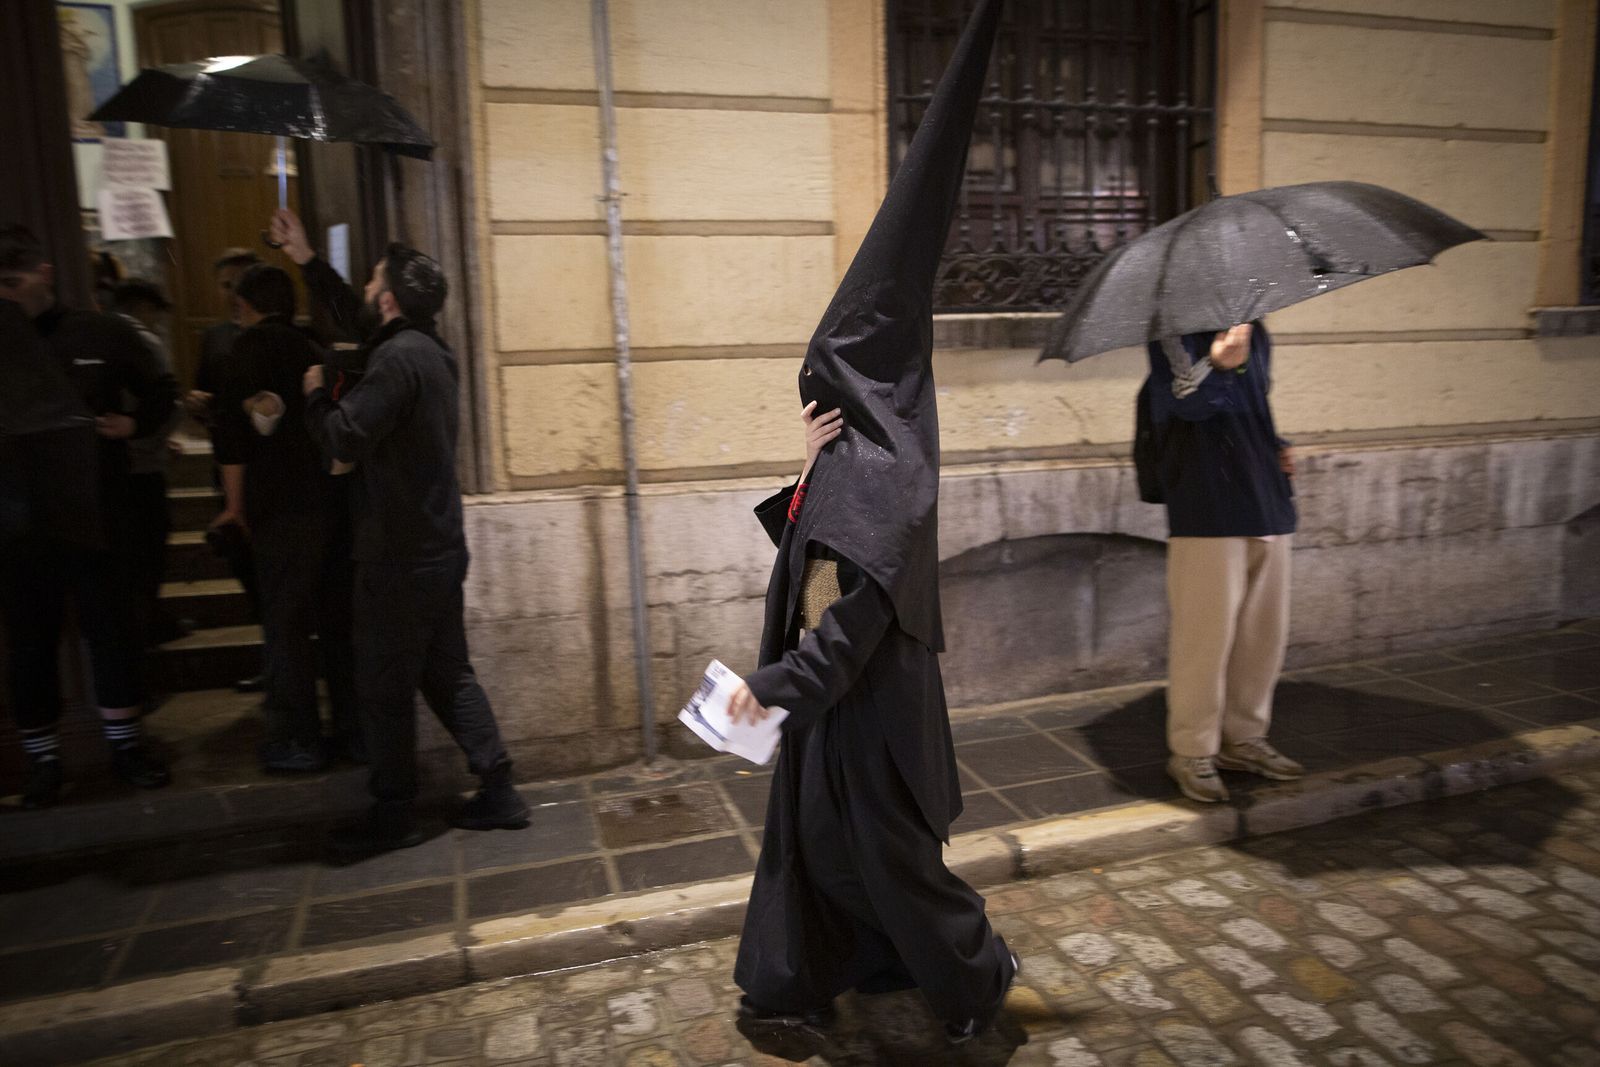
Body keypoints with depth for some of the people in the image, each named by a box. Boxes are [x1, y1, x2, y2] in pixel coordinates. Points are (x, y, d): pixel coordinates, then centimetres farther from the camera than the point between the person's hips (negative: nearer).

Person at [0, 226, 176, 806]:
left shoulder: (101, 334, -1)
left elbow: (160, 390, 11)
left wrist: (133, 424, -7)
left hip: (93, 513, -1)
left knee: (111, 631, 8)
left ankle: (125, 742, 24)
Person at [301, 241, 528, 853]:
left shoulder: (399, 358, -18)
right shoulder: (432, 354, 12)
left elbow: (346, 438, -23)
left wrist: (316, 394, -5)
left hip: (399, 556, -9)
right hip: (439, 548, 9)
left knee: (385, 687, 4)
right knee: (448, 674, 15)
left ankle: (393, 815, 17)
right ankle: (497, 791, 18)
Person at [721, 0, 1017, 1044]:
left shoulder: (886, 470, -25)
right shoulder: (847, 454, 4)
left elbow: (864, 606, -26)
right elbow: (805, 548, 11)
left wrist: (773, 683, -19)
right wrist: (805, 472, -4)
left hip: (871, 691, -9)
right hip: (832, 681, 9)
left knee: (886, 843, 8)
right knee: (807, 826, 21)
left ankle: (982, 972, 33)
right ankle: (795, 986, 40)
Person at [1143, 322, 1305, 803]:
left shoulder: (1253, 330, 18)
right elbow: (1187, 397, -22)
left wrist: (1276, 447, 11)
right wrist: (1219, 364, -42)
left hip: (1265, 499, 8)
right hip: (1206, 506, -8)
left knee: (1265, 629, 14)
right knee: (1206, 632, -3)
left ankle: (1244, 738, 30)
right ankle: (1192, 752, 13)